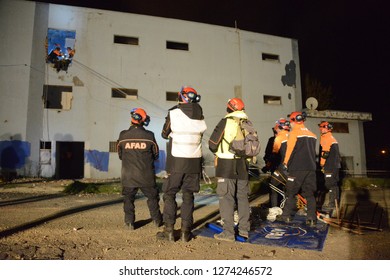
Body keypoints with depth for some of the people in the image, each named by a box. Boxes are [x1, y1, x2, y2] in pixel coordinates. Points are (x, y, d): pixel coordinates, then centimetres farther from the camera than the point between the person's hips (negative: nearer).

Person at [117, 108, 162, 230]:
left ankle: (129, 222, 14)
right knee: (152, 197, 16)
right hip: (146, 175, 0)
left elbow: (120, 155, 6)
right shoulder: (149, 135, -9)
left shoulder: (123, 135, -6)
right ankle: (157, 220, 26)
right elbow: (156, 155, 1)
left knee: (128, 198, 15)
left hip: (128, 175, 0)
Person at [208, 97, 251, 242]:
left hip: (227, 165, -6)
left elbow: (212, 143, -6)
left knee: (226, 197, 0)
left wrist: (219, 152, 13)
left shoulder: (225, 122, -8)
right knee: (242, 196, 14)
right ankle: (244, 230, 23)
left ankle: (229, 232, 2)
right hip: (243, 165, 6)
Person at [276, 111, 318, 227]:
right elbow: (313, 152, 20)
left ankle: (287, 216, 12)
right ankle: (312, 218, 6)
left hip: (297, 168, -6)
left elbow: (290, 150, -11)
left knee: (291, 192, 5)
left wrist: (285, 164, -4)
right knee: (309, 194, 8)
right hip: (311, 168, 6)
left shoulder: (294, 132, -8)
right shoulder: (312, 134, 15)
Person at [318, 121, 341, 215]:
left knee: (330, 184, -9)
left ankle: (332, 203, -8)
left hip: (330, 166, -10)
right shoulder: (333, 138, 20)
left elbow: (324, 153, -17)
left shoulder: (325, 138, -11)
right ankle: (335, 202, 23)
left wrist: (322, 165, -10)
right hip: (336, 164, 10)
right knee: (334, 183, 15)